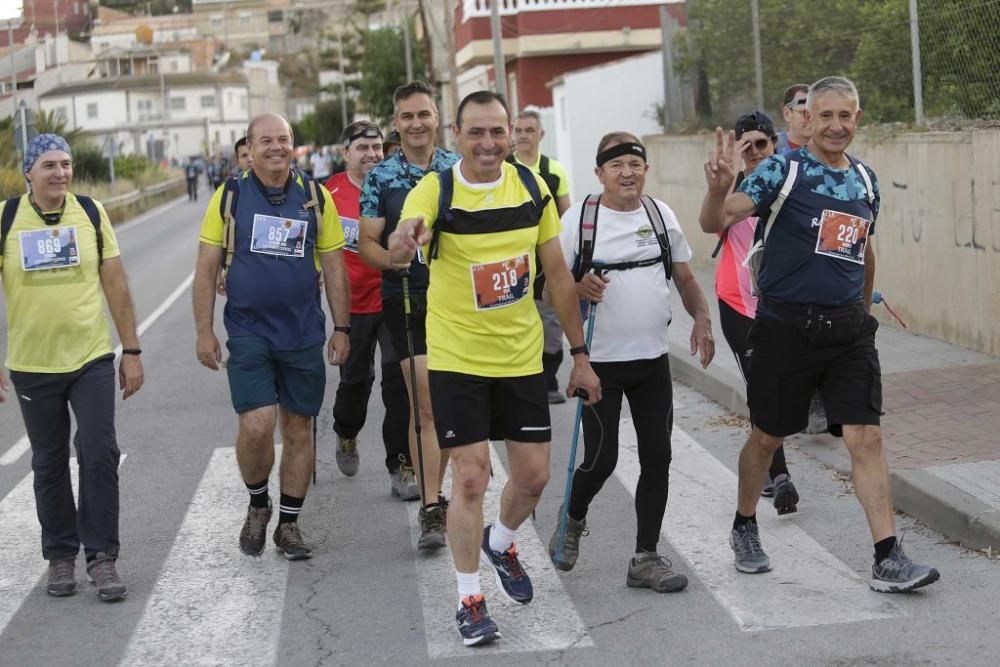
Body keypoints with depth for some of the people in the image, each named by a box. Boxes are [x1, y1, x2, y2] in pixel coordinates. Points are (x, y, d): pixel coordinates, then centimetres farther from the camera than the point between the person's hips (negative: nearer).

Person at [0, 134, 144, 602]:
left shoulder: (91, 213, -1)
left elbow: (116, 284, 3)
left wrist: (131, 351, 1)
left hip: (92, 359, 0)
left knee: (100, 454, -6)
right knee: (49, 465, 11)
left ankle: (102, 555, 5)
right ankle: (60, 556, 25)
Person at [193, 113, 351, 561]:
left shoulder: (315, 197, 4)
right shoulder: (230, 196, 0)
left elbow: (333, 268, 8)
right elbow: (206, 268, 1)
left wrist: (341, 328, 4)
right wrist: (204, 332, -3)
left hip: (303, 335, 2)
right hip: (247, 332, -2)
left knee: (298, 429, 7)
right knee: (257, 425, -14)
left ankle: (288, 524, 21)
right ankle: (257, 504, 14)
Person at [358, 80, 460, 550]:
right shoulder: (381, 178, 1)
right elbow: (367, 242, -1)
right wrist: (392, 258, -21)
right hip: (407, 301, -2)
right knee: (426, 405, -9)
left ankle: (433, 492, 27)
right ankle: (432, 510, -8)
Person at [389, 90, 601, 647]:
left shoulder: (533, 187, -2)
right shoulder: (435, 191, -14)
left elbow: (558, 274, 5)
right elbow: (398, 252, -34)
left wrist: (580, 354, 5)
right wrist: (405, 242, -59)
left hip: (522, 356, 4)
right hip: (457, 358, -4)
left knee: (534, 475, 8)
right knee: (471, 476, -5)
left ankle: (501, 543, 39)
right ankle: (470, 598, 12)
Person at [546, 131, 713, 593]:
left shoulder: (661, 214, 8)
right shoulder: (578, 218, -6)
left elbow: (684, 277, 15)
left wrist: (701, 318, -1)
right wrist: (579, 289, -25)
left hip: (652, 359, 4)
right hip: (600, 361, -4)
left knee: (657, 458, 3)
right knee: (601, 459, -2)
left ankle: (646, 557, 13)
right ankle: (573, 521, 30)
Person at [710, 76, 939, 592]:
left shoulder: (865, 179, 9)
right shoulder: (783, 169, -8)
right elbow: (719, 221, -20)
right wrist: (719, 188, -41)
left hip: (847, 327, 4)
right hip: (786, 326, -3)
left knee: (865, 437, -5)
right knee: (767, 436, 10)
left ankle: (888, 560, -3)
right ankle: (744, 529, 33)